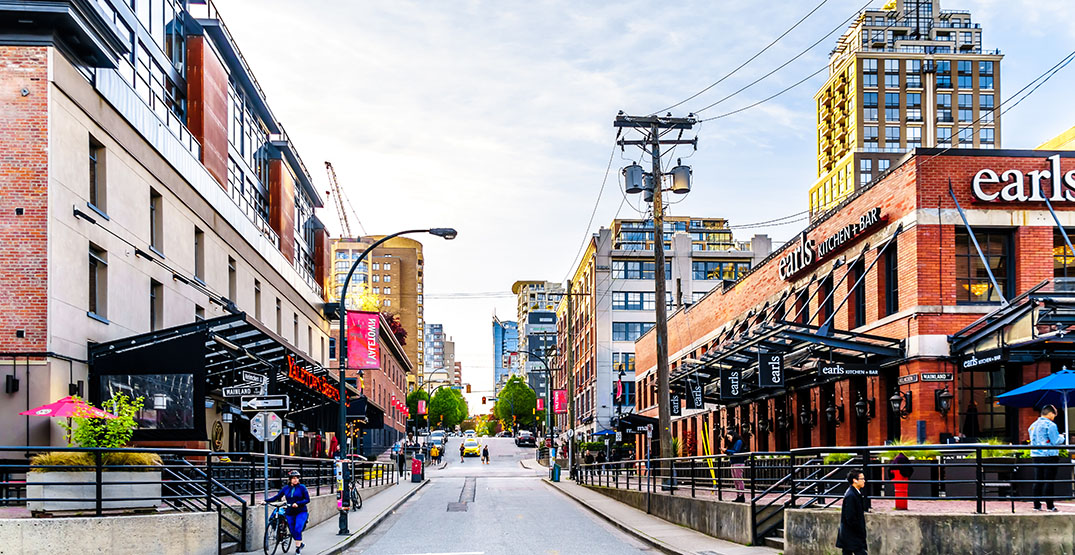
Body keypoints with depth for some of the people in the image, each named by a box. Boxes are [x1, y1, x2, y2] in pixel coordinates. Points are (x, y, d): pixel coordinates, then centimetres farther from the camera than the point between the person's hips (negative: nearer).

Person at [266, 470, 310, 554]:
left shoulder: (302, 487, -3)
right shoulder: (286, 488, 6)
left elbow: (307, 499, -7)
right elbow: (277, 497, 6)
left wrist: (298, 503, -21)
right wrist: (266, 501, -4)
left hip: (301, 512, -4)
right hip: (290, 513, 4)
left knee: (297, 529, -19)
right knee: (292, 531, 4)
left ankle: (298, 547, -8)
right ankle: (300, 543, 28)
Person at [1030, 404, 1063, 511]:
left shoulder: (1033, 425, 13)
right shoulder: (1050, 425, -11)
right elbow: (1056, 441, -13)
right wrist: (1061, 437, 7)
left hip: (1036, 457, 7)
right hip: (1049, 456, -7)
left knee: (1038, 481, 8)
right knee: (1049, 481, -4)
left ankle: (1037, 505, 8)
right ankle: (1049, 506, -4)